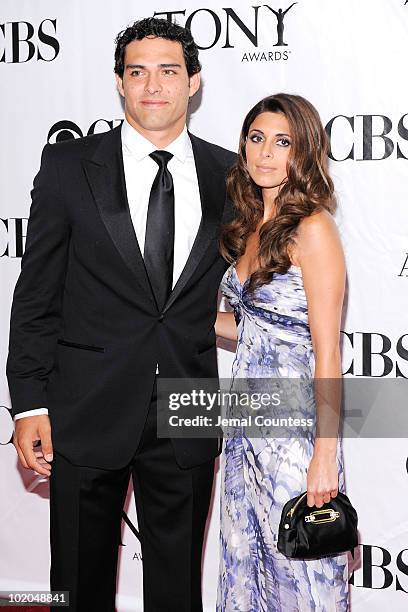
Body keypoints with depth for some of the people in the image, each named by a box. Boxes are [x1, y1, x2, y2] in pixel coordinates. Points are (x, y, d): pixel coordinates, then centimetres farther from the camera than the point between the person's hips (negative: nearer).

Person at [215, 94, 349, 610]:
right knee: (244, 564, 17)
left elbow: (327, 352, -17)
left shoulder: (313, 228, -14)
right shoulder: (251, 226, 9)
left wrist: (325, 456, -19)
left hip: (295, 426, -8)